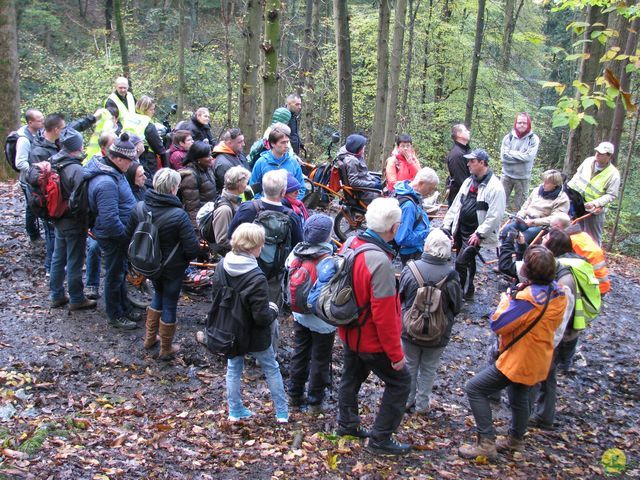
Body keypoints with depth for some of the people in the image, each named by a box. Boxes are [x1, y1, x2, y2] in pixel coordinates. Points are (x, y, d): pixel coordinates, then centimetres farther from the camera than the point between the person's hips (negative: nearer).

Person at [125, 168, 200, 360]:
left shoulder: (139, 208, -11)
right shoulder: (178, 215, -27)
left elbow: (129, 236, 1)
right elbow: (192, 247, -25)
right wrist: (187, 258, -2)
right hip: (172, 268, -5)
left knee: (158, 296, 28)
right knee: (169, 305, 11)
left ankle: (149, 338, 38)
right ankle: (166, 349, 27)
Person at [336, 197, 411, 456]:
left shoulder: (351, 245, -6)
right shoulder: (380, 261, -32)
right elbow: (384, 314, -28)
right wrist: (396, 353, -18)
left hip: (350, 334, 8)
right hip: (372, 340, -8)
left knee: (352, 376, 26)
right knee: (400, 382, 9)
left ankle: (346, 424, 45)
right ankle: (380, 439, 17)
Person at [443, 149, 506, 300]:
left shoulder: (495, 187, -17)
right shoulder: (469, 181, 8)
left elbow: (495, 216, -21)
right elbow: (456, 205, 12)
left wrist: (479, 234, -21)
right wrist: (447, 225, 7)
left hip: (475, 234, -7)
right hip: (461, 230, 7)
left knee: (461, 262, -11)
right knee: (467, 262, 18)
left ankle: (466, 292, 6)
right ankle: (467, 288, 32)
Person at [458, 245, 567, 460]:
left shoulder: (528, 298, -32)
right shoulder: (558, 292, -6)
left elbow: (497, 324, -26)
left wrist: (506, 299, -11)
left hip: (519, 360, -9)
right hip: (539, 359, 9)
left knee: (474, 389, -3)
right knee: (519, 397, 29)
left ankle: (486, 443, -2)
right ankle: (516, 440, 49)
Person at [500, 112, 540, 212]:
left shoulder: (533, 139, -4)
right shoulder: (509, 137, 0)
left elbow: (529, 156, -16)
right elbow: (503, 157, -9)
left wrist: (511, 152, -9)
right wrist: (521, 156, -13)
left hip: (523, 177, -1)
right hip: (507, 175, 1)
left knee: (519, 206, 8)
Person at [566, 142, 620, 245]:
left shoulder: (613, 174, -17)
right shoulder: (589, 161, -3)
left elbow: (611, 195, -17)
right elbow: (577, 175, 12)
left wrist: (595, 203, -28)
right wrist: (569, 187, 2)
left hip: (594, 210, -5)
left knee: (593, 238, 2)